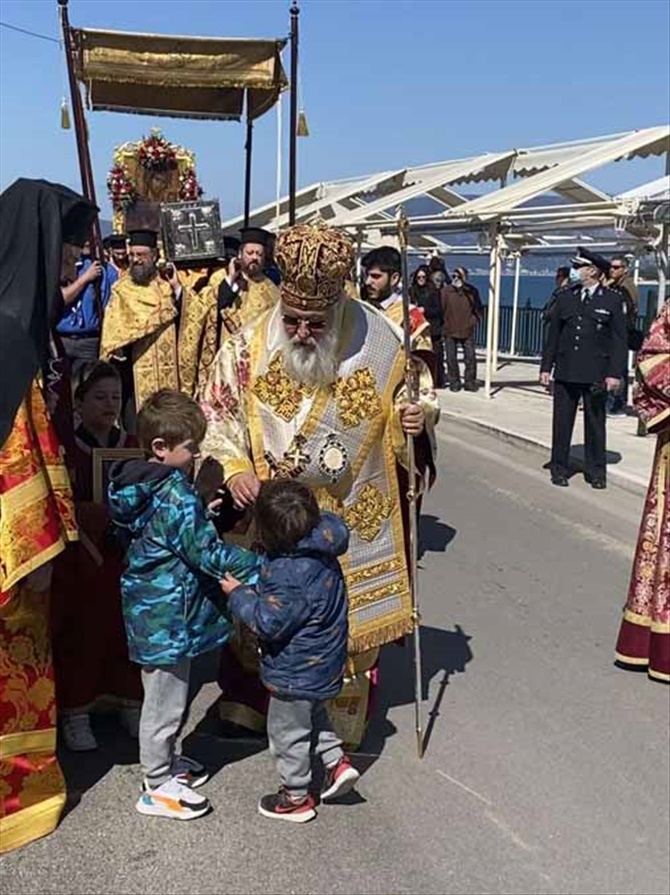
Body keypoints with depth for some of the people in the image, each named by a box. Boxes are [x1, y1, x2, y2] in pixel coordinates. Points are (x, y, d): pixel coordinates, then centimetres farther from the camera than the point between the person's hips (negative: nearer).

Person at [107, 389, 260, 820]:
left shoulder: (142, 485, 5)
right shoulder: (177, 495, -24)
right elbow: (207, 553, -25)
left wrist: (203, 513, 4)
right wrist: (261, 566, -19)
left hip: (151, 610, 10)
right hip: (169, 617, -10)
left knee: (164, 696, 25)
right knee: (166, 702, 6)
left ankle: (166, 760, 42)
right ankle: (158, 787, 20)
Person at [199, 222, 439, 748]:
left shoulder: (377, 343, -11)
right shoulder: (253, 345, -9)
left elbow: (406, 400, 4)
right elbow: (218, 413, 0)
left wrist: (414, 418, -19)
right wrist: (234, 466, -15)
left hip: (351, 518, -1)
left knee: (347, 623, 11)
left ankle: (344, 725, 33)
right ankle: (249, 709, 39)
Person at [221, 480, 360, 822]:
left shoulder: (290, 575, -34)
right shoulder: (320, 547, -10)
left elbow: (269, 622, -30)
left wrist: (238, 594, -16)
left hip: (296, 671, -8)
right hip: (323, 660, 8)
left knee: (287, 731, 13)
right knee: (311, 712, 33)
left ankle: (296, 797, 30)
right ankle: (337, 761, 32)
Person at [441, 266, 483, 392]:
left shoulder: (472, 291, 2)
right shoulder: (445, 291, -2)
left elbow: (479, 309, 10)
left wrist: (474, 321, 0)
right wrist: (444, 324, -4)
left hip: (467, 331, 0)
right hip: (450, 331, 0)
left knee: (470, 357, -2)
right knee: (451, 358, 3)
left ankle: (470, 382, 10)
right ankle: (454, 382, 15)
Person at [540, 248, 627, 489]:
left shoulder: (612, 300, 0)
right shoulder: (564, 297, 8)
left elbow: (619, 339, -1)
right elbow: (553, 334, 11)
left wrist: (614, 373, -8)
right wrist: (546, 366, 6)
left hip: (595, 374, -2)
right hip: (566, 372, 3)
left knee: (595, 424, 7)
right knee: (562, 422, 6)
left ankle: (596, 472, 17)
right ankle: (559, 469, 17)